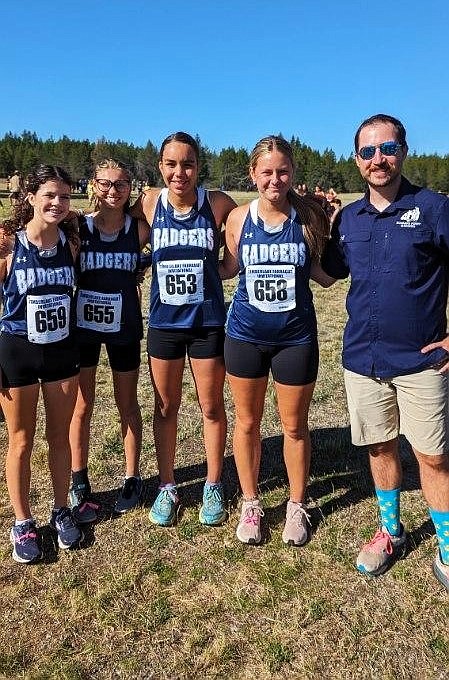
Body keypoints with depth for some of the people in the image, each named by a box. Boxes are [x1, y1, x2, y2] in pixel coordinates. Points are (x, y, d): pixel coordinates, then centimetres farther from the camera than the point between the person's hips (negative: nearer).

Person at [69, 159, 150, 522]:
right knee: (82, 406, 9)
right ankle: (79, 484, 26)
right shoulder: (78, 226, -6)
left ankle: (132, 478, 29)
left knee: (127, 404, 12)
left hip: (124, 328, 0)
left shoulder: (139, 229, -6)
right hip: (83, 325, 0)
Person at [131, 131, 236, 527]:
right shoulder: (149, 203, -5)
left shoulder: (218, 204, -10)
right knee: (166, 408, 13)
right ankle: (167, 487, 32)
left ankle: (213, 487, 31)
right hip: (164, 320, 2)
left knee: (212, 407, 10)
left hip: (208, 320, -1)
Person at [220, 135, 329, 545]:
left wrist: (331, 225, -8)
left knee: (294, 426, 12)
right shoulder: (239, 219, -3)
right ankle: (250, 503, 35)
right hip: (246, 335, 1)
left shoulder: (310, 217, -6)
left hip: (296, 337, -1)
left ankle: (297, 506, 35)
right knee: (247, 423, 13)